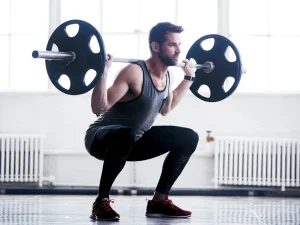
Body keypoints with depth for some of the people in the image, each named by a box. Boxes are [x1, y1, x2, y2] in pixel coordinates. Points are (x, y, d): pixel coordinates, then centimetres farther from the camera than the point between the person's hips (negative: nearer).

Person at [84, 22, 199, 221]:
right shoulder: (134, 72, -26)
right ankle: (101, 202, -25)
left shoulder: (168, 76, 0)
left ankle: (159, 201, 5)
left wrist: (189, 78, 19)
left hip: (134, 140, 8)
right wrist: (103, 71, -40)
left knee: (188, 138, 0)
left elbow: (164, 109, 21)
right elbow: (99, 108, -29)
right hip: (102, 138, -8)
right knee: (126, 136, -43)